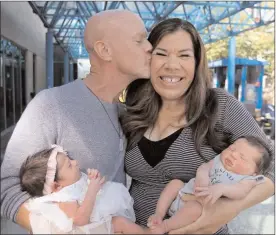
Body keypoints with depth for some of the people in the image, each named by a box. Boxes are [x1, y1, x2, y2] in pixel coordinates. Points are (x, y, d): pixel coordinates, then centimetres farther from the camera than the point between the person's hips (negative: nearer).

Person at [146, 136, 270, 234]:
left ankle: (164, 226, -17)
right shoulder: (219, 160, 10)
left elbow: (241, 192, -26)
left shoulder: (247, 179, -7)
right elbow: (204, 167, 1)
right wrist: (202, 176, -23)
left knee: (195, 206, -35)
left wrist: (221, 188, -44)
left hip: (202, 205, -7)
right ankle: (159, 214, 1)